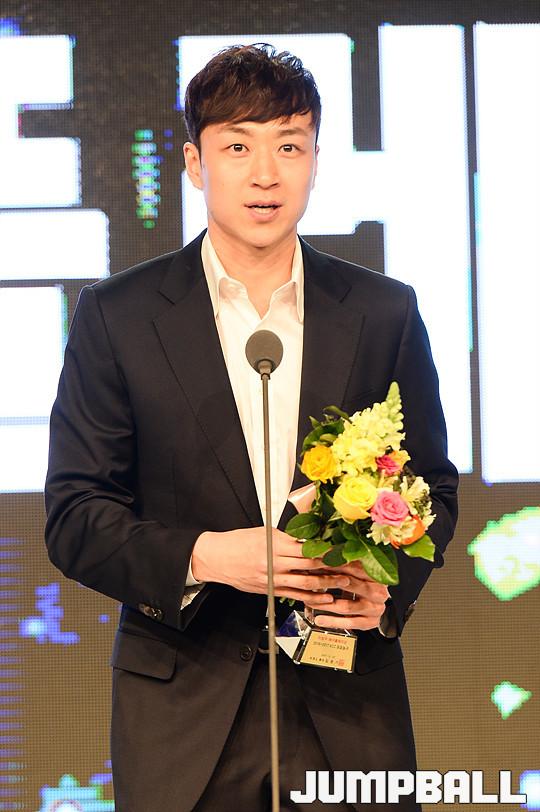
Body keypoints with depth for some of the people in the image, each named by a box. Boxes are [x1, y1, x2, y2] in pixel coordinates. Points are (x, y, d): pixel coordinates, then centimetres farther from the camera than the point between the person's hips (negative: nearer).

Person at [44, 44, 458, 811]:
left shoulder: (384, 312, 5)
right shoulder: (116, 316, 0)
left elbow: (432, 484, 11)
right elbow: (75, 518, -1)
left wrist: (390, 585, -10)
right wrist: (202, 556, -18)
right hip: (184, 712, -1)